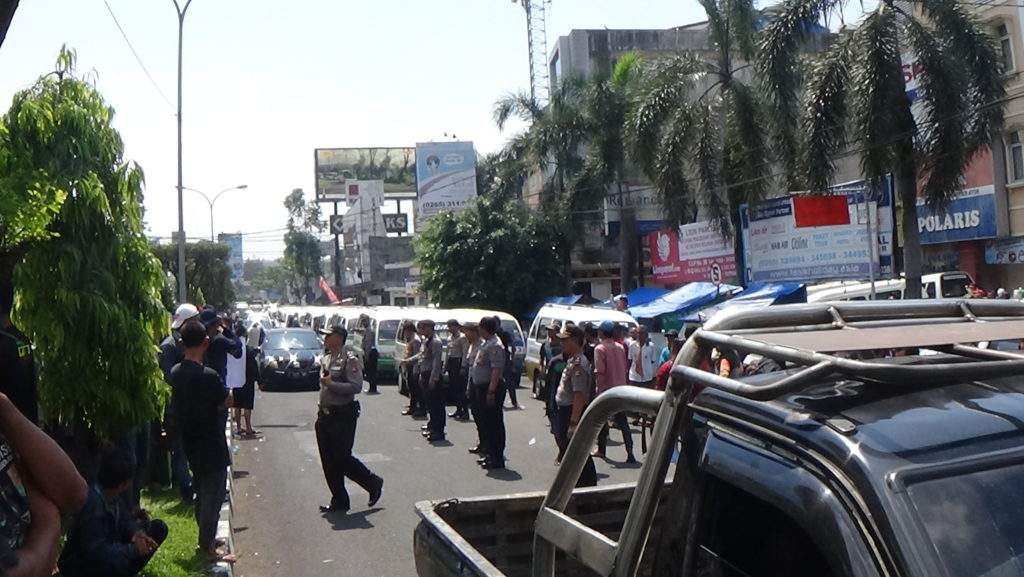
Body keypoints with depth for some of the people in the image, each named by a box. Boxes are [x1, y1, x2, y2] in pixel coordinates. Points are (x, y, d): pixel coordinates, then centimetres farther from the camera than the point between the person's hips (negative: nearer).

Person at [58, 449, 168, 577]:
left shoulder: (111, 495, -6)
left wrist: (136, 532, -15)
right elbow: (94, 551, -34)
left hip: (107, 552, 9)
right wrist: (133, 549, -27)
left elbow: (124, 517, 7)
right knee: (119, 562, -41)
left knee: (159, 528, 5)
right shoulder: (93, 505, -31)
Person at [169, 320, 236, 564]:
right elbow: (228, 401, -12)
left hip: (190, 441, 8)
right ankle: (208, 548, 9)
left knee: (201, 490, 21)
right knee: (213, 495, 2)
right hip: (211, 445, -8)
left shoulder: (176, 372, -2)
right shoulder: (208, 376, -25)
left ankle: (206, 537, 33)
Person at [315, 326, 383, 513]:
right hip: (325, 416, 8)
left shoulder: (350, 360, -13)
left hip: (343, 417, -8)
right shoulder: (325, 359, 13)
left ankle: (373, 483, 16)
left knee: (342, 458, -4)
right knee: (329, 462, 9)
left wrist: (331, 384, -23)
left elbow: (356, 386, -24)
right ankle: (339, 501, 20)